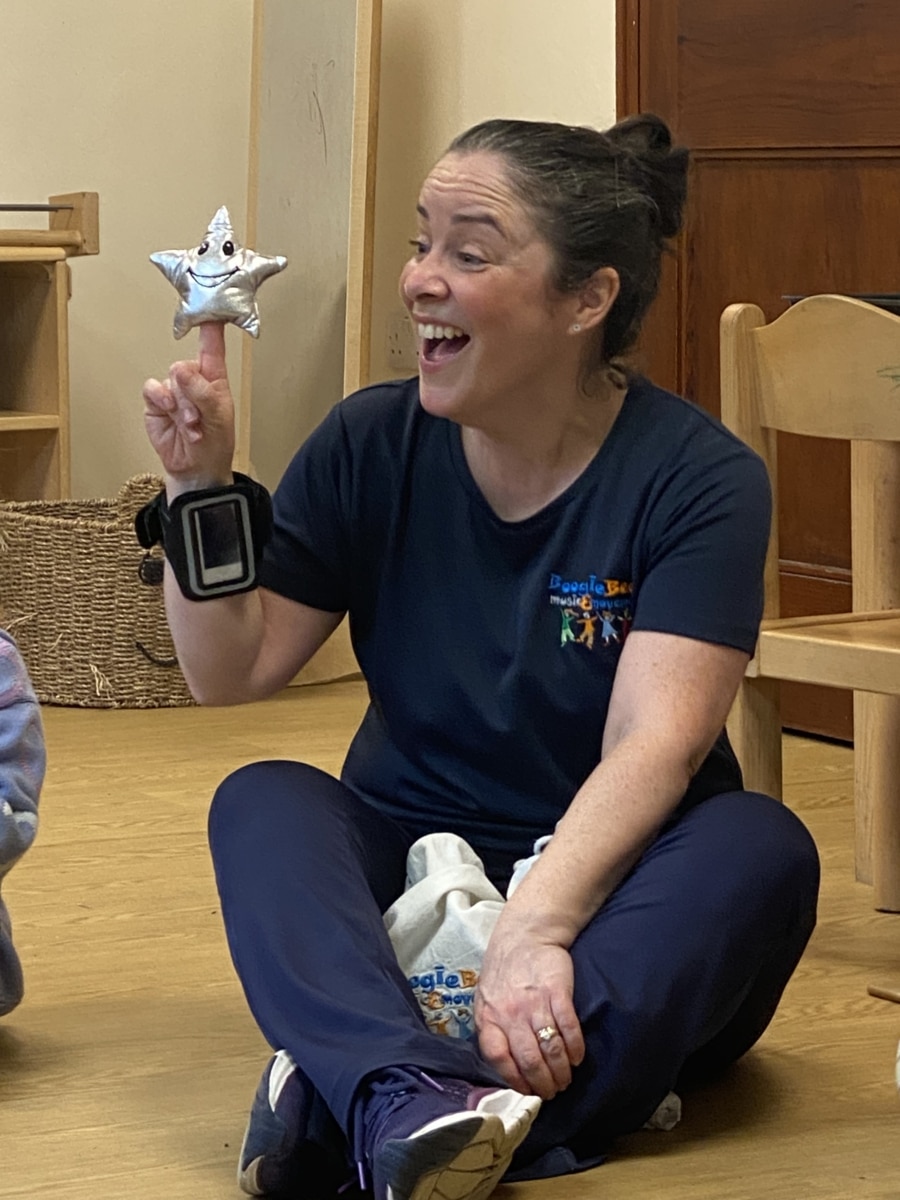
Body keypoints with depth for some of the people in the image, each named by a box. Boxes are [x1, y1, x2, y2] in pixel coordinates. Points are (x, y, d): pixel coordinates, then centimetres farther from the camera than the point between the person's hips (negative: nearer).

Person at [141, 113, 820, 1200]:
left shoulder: (698, 480, -10)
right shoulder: (371, 446, 1)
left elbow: (656, 741, -23)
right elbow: (231, 672, 2)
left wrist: (535, 930, -38)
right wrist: (199, 487, -13)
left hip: (613, 889, -2)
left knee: (760, 847, -31)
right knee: (262, 801, -23)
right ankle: (400, 1091, -53)